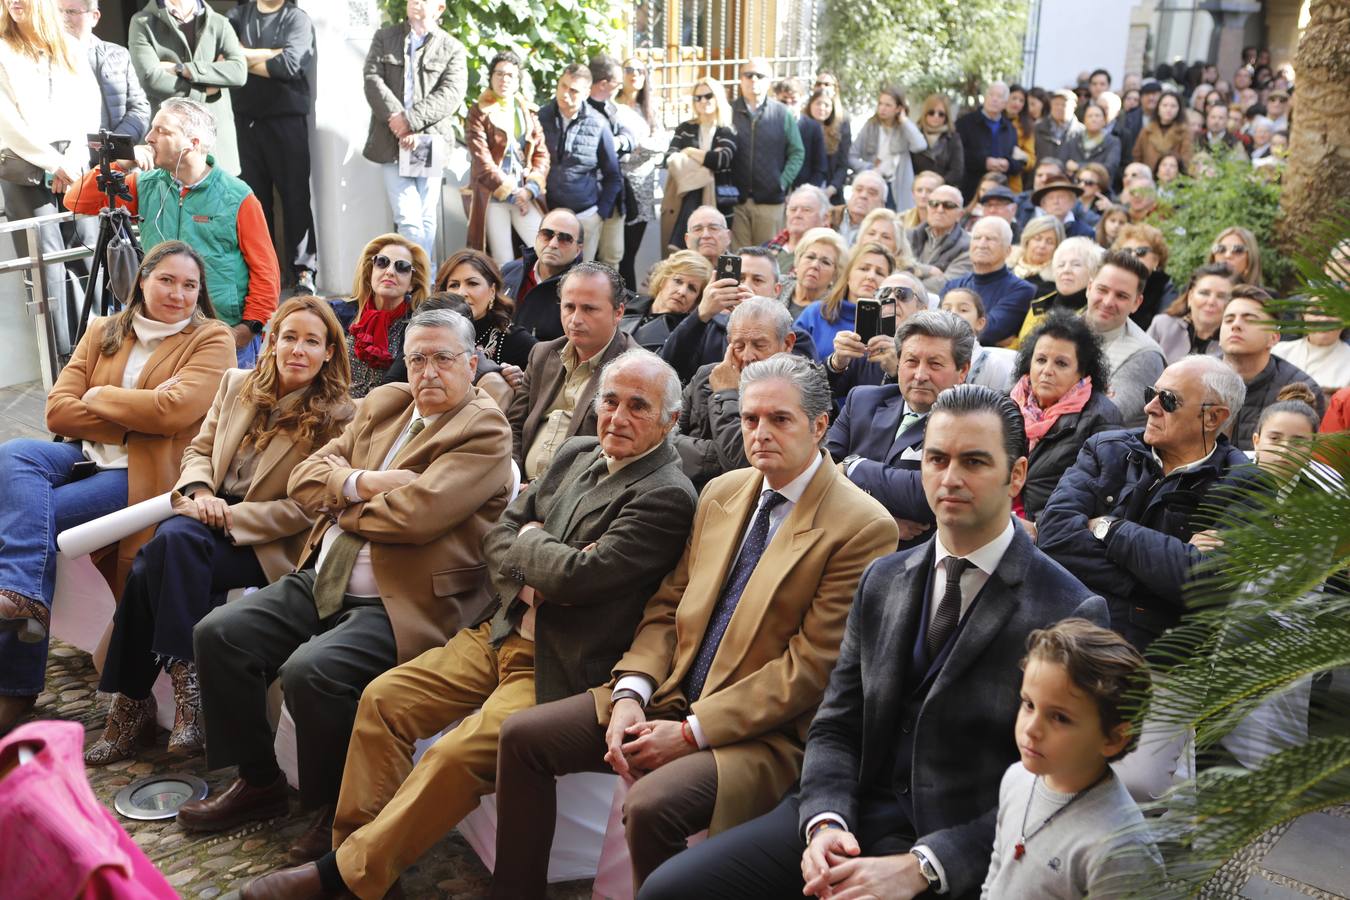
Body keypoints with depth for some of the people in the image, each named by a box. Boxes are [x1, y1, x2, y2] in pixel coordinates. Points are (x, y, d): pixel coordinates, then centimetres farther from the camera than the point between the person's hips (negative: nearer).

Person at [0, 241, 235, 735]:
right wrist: (131, 423, -9)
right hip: (89, 455, 5)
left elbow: (174, 409, -16)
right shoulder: (101, 333, 16)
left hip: (149, 471, -5)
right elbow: (58, 411, 4)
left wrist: (97, 397, -3)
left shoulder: (212, 339, 1)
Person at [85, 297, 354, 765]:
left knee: (154, 569, -29)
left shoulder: (337, 417, -6)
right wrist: (199, 490, -7)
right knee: (172, 538, -30)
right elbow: (199, 448, 16)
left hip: (268, 542, -5)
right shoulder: (237, 383, 11)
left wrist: (231, 517, -15)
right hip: (210, 515, 5)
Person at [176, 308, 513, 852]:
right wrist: (362, 482, -11)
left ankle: (337, 810, -1)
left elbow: (415, 512, -22)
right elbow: (305, 479, 9)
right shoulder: (383, 404, 14)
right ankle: (259, 782, 16)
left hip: (398, 602, -8)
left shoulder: (485, 431, -9)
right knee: (218, 635, -1)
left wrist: (342, 505, -5)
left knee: (311, 671, -28)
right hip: (323, 580, 8)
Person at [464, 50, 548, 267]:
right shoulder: (478, 113, 1)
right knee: (504, 263, -4)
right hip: (492, 196, -3)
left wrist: (530, 188, -7)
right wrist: (509, 191, -11)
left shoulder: (529, 112, 13)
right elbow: (481, 160, -7)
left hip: (525, 194, 3)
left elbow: (541, 153, 8)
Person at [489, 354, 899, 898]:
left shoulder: (863, 527, -13)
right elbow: (668, 606, 11)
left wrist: (692, 732, -16)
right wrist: (630, 695, -7)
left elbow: (812, 665, -16)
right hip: (672, 693, 7)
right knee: (523, 736, -2)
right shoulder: (722, 492, 10)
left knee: (649, 807, -31)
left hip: (763, 730, -7)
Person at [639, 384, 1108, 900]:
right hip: (853, 819, 5)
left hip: (956, 858, -5)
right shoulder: (882, 581, 10)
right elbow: (835, 728, 9)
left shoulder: (1070, 614, -8)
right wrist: (825, 822, -10)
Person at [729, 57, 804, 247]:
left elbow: (797, 152, 9)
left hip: (770, 199, 1)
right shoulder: (729, 112, 5)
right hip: (735, 199, 0)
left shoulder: (782, 114, 7)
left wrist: (783, 182, -3)